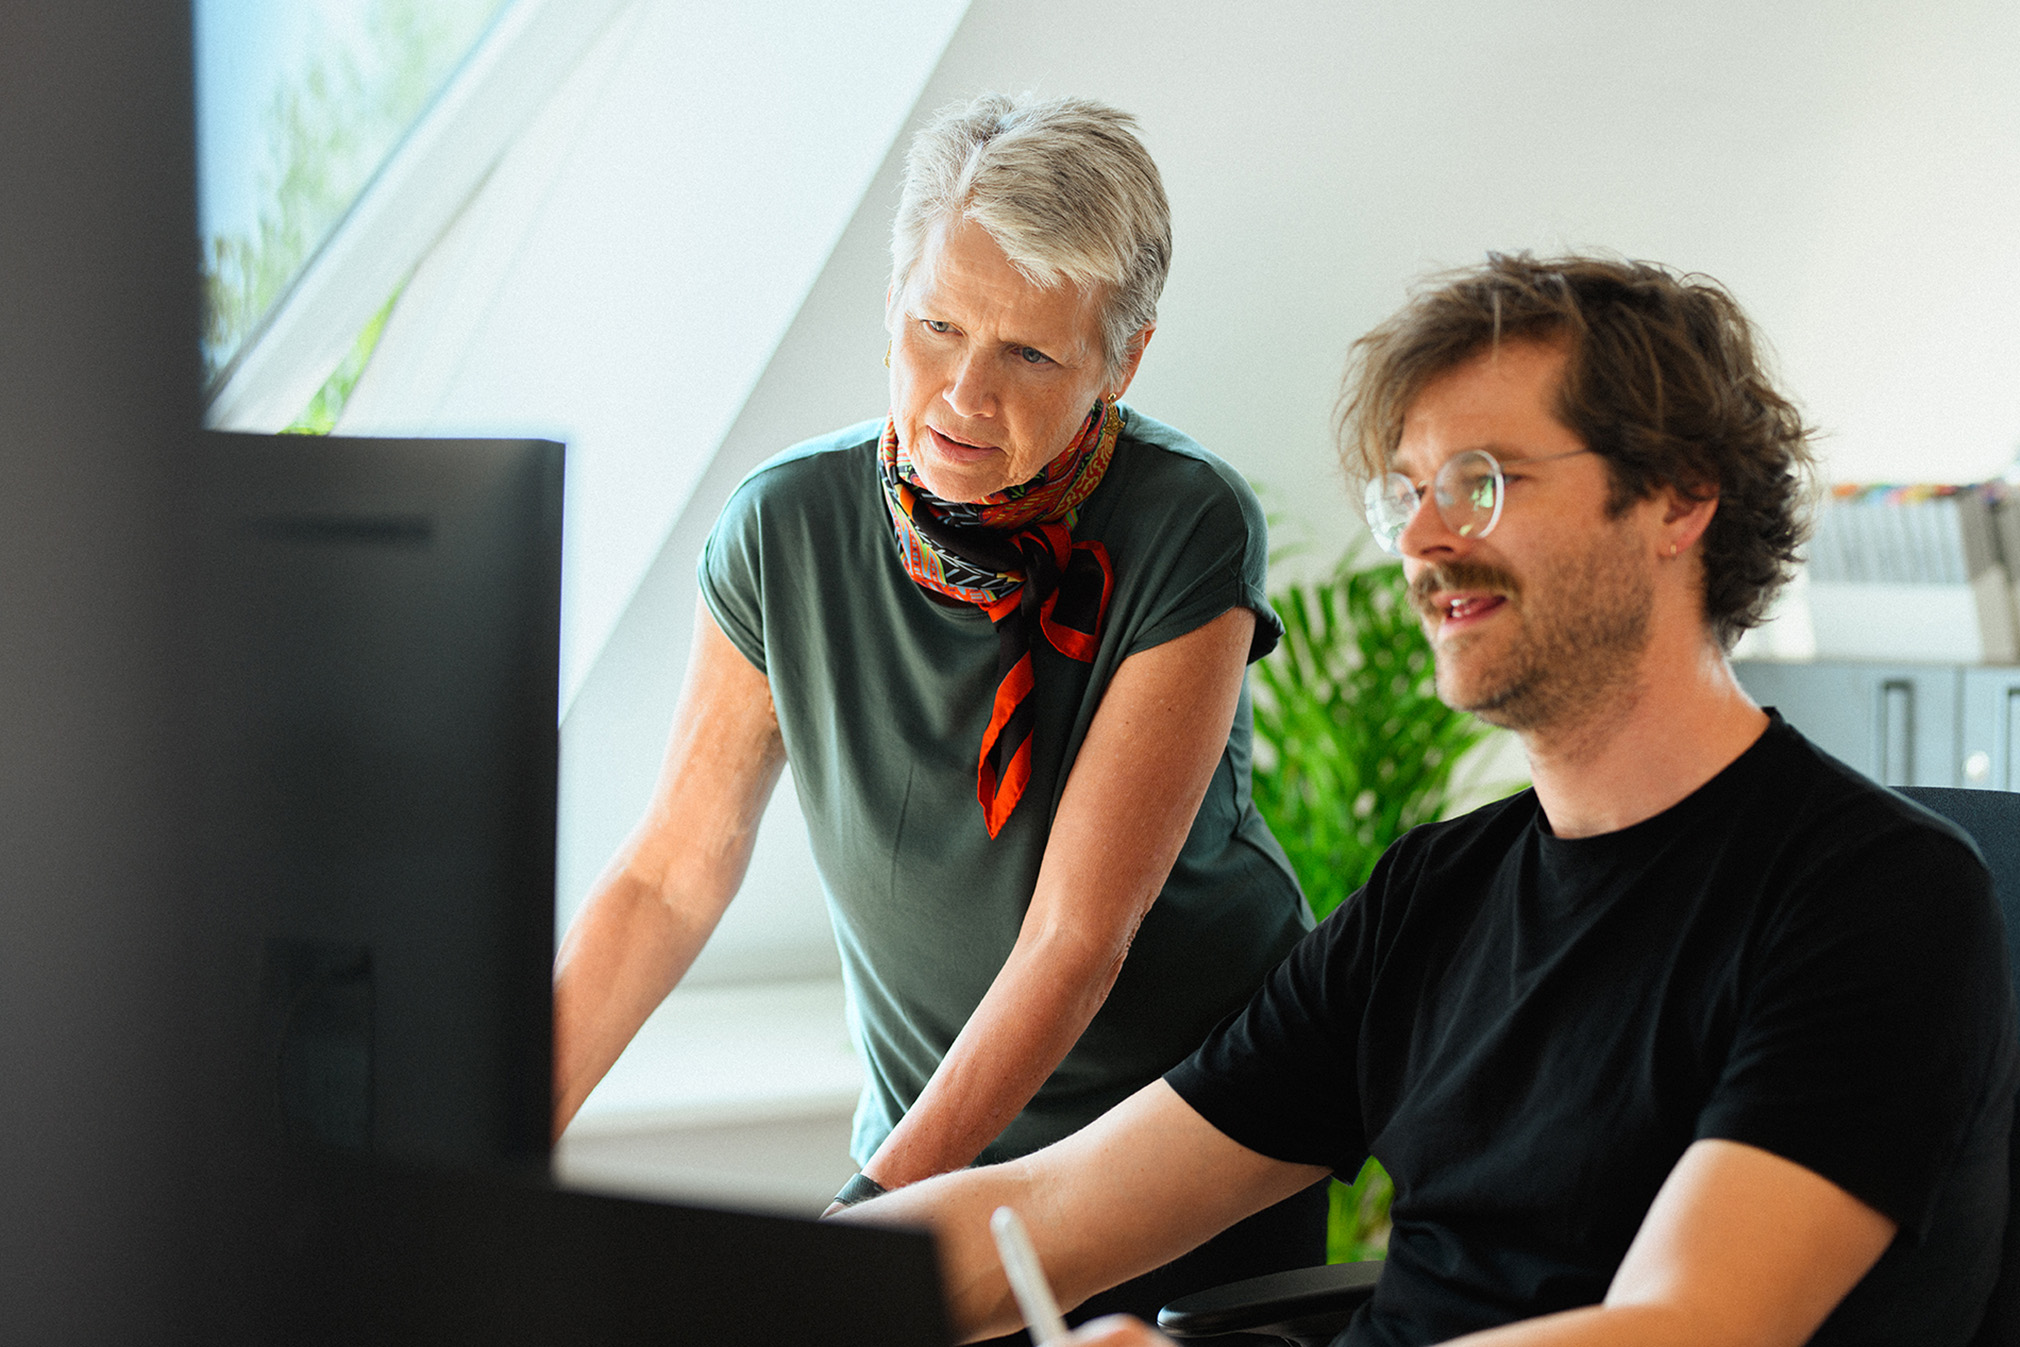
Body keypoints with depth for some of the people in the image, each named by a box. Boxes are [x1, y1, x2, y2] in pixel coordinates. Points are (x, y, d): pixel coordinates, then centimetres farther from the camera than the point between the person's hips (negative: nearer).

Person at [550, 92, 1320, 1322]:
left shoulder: (1188, 535, -20)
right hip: (923, 1148, 2)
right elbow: (671, 877, -4)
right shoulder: (789, 528, -11)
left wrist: (864, 1219, -28)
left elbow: (1078, 934, -22)